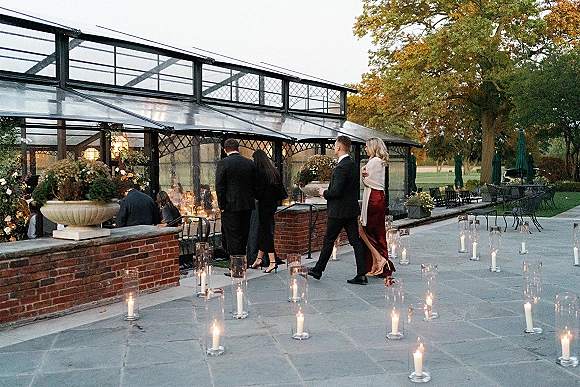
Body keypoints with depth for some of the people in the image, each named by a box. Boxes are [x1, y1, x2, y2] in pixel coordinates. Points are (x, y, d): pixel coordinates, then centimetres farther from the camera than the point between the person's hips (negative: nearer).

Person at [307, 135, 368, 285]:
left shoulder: (341, 168, -19)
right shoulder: (354, 166, 9)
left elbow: (336, 191, -24)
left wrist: (324, 193, -4)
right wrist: (328, 191, 17)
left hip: (338, 211, -8)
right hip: (352, 210, 8)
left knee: (328, 241, 6)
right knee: (356, 241, 5)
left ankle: (318, 270, 21)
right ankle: (361, 275, 3)